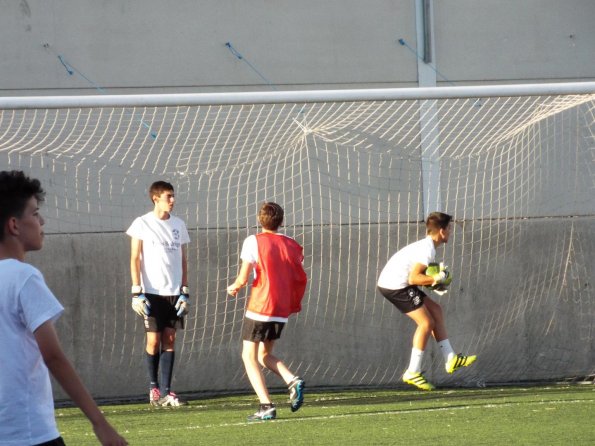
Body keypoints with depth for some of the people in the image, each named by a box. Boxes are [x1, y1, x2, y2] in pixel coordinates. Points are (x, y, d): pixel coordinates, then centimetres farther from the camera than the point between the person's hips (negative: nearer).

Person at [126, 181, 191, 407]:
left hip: (174, 293, 4)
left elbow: (183, 261, 13)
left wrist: (185, 292, 5)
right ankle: (154, 387, 12)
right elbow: (135, 259, -2)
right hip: (152, 292, -4)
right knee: (153, 340, -2)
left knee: (170, 340, 0)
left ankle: (166, 391, 0)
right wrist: (137, 292, -9)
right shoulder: (142, 224, -2)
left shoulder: (178, 225, 10)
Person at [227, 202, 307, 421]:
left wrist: (233, 287, 10)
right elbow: (301, 279, 9)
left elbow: (243, 278, -11)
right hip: (282, 310, 6)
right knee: (265, 355, 21)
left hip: (259, 307, -6)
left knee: (249, 356, 4)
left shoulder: (254, 242, -6)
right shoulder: (291, 245, 8)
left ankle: (266, 406, -10)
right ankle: (293, 381, -5)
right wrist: (294, 304, 24)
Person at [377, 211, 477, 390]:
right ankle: (413, 372, -3)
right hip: (394, 286, -10)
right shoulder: (427, 250, -17)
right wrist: (436, 278, -17)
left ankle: (450, 359, 14)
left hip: (394, 282, 10)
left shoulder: (425, 246, 15)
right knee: (426, 323, -9)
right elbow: (413, 278, -24)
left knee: (435, 310, 13)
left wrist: (434, 280, 4)